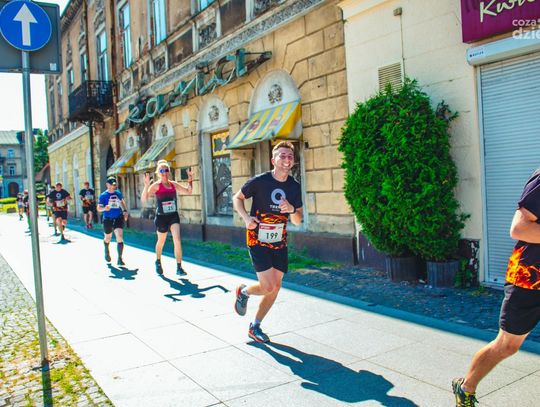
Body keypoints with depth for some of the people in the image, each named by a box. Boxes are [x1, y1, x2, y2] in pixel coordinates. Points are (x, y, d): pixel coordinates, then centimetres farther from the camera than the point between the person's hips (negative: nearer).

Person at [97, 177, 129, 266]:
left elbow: (122, 202, 23)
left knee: (120, 237, -14)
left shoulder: (118, 193, 3)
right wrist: (104, 208, -30)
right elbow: (98, 208, -10)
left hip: (118, 218, 1)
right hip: (108, 219, -1)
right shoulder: (103, 195, -8)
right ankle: (107, 252, 48)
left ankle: (120, 259, -10)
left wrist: (125, 211, 11)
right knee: (107, 238, 17)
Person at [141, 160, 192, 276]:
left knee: (177, 240, -14)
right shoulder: (156, 185, -10)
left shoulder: (173, 184, 4)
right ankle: (158, 262, 44)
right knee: (161, 242, 16)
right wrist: (146, 185, -33)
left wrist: (190, 181, 0)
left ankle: (179, 267, -9)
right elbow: (143, 199, -21)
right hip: (161, 217, -3)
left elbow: (188, 191, 16)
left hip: (174, 216, 3)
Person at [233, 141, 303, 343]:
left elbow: (298, 221, 5)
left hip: (280, 243, 5)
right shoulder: (259, 181, -14)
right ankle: (244, 291, 21)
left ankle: (255, 327, 28)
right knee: (268, 287, -13)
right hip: (258, 241, -5)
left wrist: (292, 209, -18)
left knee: (275, 288, 9)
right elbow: (237, 198, 0)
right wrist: (246, 217, -18)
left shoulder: (294, 186, 0)